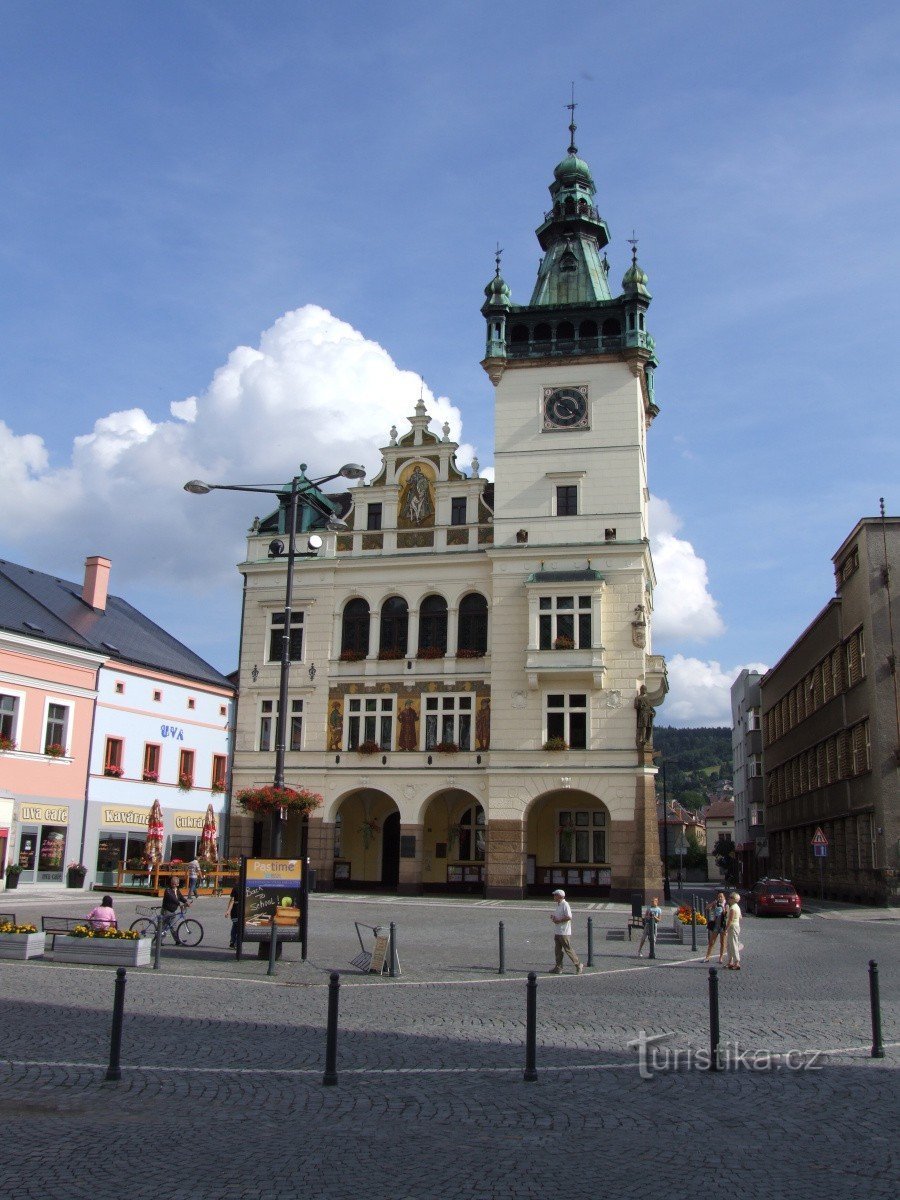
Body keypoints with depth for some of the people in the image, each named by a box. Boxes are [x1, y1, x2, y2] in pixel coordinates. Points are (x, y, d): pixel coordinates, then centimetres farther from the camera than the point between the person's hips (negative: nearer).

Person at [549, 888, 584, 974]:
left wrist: (558, 920, -19)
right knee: (558, 950, 10)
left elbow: (568, 917, -24)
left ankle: (579, 965, 7)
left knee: (568, 949, -3)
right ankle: (558, 968, 15)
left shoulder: (565, 905, -16)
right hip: (558, 931, 10)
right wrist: (553, 917, 6)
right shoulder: (558, 905, 14)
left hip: (564, 932, -10)